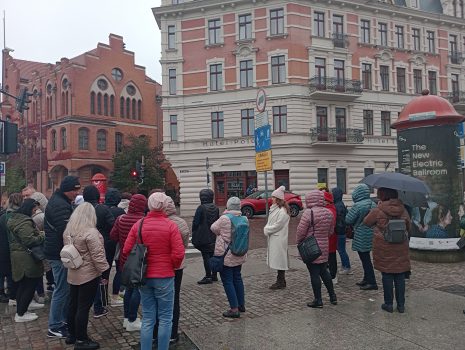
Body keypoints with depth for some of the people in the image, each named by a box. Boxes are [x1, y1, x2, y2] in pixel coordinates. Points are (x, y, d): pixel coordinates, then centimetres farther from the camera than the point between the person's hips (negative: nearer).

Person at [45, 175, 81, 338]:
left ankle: (64, 320, 30)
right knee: (62, 290, -1)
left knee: (64, 288, 18)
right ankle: (54, 327, 10)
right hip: (60, 254, -11)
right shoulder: (60, 206, -21)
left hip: (56, 252, 11)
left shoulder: (58, 201, 14)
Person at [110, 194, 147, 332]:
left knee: (129, 288, 19)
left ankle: (127, 318, 28)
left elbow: (113, 236, 3)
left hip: (125, 259, 6)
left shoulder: (121, 219, -3)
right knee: (137, 289, 5)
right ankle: (132, 321, 10)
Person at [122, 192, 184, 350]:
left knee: (147, 319, 14)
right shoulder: (171, 226, -12)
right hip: (165, 277, -3)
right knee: (165, 318, 9)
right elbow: (179, 254, -16)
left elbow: (126, 251, -1)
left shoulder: (138, 224, -2)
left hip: (144, 277, 4)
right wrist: (174, 266, 4)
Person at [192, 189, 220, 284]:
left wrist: (194, 234, -2)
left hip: (203, 237, -6)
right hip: (213, 236, 6)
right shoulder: (216, 208, 6)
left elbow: (195, 222, -13)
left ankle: (208, 276, 2)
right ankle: (214, 275, 22)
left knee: (206, 255, -1)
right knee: (213, 255, 14)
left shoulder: (201, 208, -14)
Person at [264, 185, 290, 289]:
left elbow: (277, 226, -19)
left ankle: (281, 282, 5)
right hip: (273, 239, 9)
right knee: (277, 260, 13)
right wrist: (267, 229, 0)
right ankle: (280, 281, 22)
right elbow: (270, 222, 17)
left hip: (279, 239, -9)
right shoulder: (274, 209, 13)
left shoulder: (283, 211, -16)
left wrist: (267, 230, -8)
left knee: (279, 260, -3)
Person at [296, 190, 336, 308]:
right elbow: (331, 231, 13)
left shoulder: (308, 213, -19)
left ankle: (318, 300, 11)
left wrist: (299, 242, 2)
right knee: (324, 271, 20)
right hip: (324, 246, 7)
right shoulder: (329, 212, 4)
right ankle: (332, 296, 28)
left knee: (314, 274, 3)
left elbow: (301, 231, -15)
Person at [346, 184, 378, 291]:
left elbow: (348, 220, -13)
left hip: (361, 237, -8)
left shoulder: (357, 206, -19)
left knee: (365, 259, 0)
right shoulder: (373, 204, 3)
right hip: (371, 235, 8)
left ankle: (372, 282, 3)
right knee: (366, 258, 19)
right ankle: (367, 279, 30)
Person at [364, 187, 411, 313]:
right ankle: (401, 305, 17)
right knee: (400, 277, 10)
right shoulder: (402, 209, 0)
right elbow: (408, 226, 11)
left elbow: (366, 222, 2)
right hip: (401, 249, 3)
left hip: (384, 249, -3)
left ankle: (389, 304, 13)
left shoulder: (378, 211, -13)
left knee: (387, 276, 6)